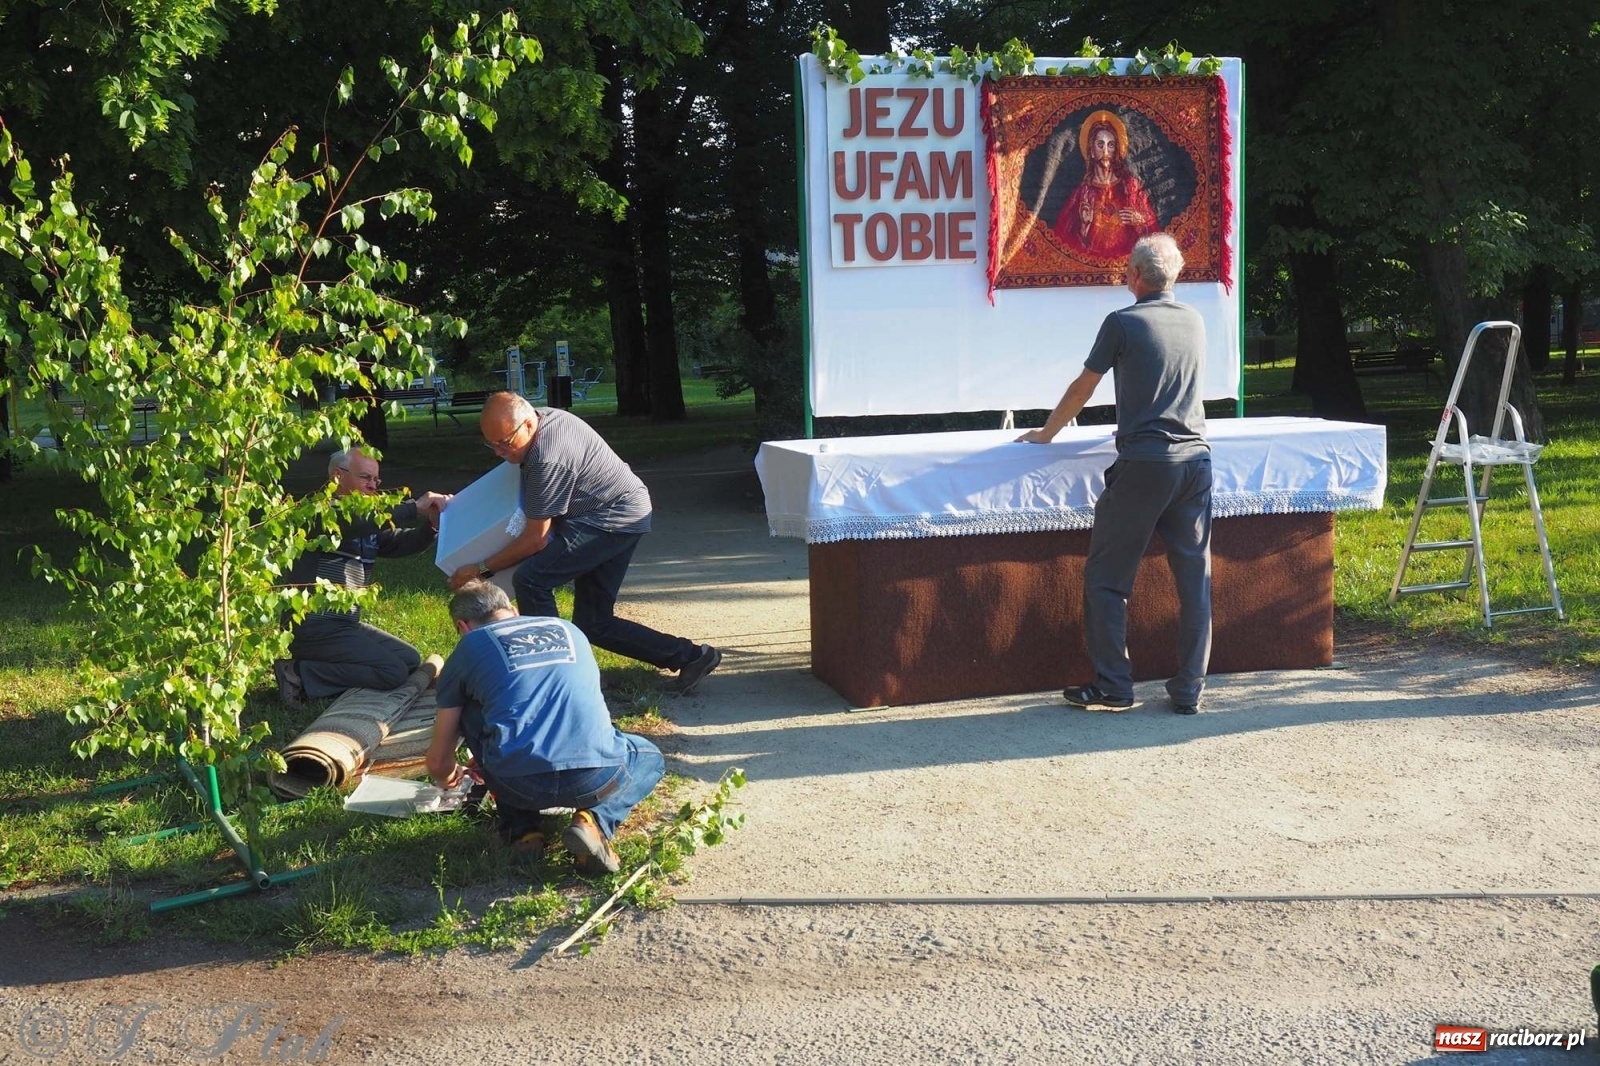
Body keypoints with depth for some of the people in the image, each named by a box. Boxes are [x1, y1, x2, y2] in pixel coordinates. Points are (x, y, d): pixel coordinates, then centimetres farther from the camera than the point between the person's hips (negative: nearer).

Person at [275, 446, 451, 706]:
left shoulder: (369, 525, 16)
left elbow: (404, 542, 6)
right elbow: (352, 522, -31)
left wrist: (431, 525, -16)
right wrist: (415, 508, -31)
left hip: (346, 623, 10)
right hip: (313, 626, -10)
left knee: (411, 660, 11)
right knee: (393, 672, -17)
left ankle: (326, 668, 5)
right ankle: (302, 673, -11)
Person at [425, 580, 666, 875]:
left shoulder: (467, 650, 18)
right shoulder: (569, 630, 26)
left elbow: (438, 760, 23)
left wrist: (447, 778, 49)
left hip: (519, 783, -1)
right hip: (597, 776, 1)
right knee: (650, 759, 35)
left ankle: (521, 829, 21)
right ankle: (595, 821, 6)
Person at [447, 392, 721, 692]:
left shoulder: (547, 460, -27)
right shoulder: (545, 416, 1)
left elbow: (536, 540, -21)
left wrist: (482, 570, -12)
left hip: (616, 519, -11)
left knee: (530, 580, -21)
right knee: (593, 624, 8)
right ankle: (688, 656, 10)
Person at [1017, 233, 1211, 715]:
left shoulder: (1122, 323, -4)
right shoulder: (1194, 322, 13)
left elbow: (1082, 390, 4)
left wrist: (1045, 434, 19)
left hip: (1143, 465, -6)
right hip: (1195, 458, 6)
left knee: (1106, 579, 4)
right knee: (1195, 579, 7)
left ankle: (1113, 688, 4)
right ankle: (1189, 690, 10)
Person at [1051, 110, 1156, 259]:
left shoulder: (1130, 184, 5)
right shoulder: (1083, 190, 2)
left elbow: (1150, 221, 12)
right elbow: (1064, 236, 5)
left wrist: (1138, 219, -6)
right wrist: (1084, 226, -11)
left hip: (1127, 257, 1)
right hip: (1091, 258, -1)